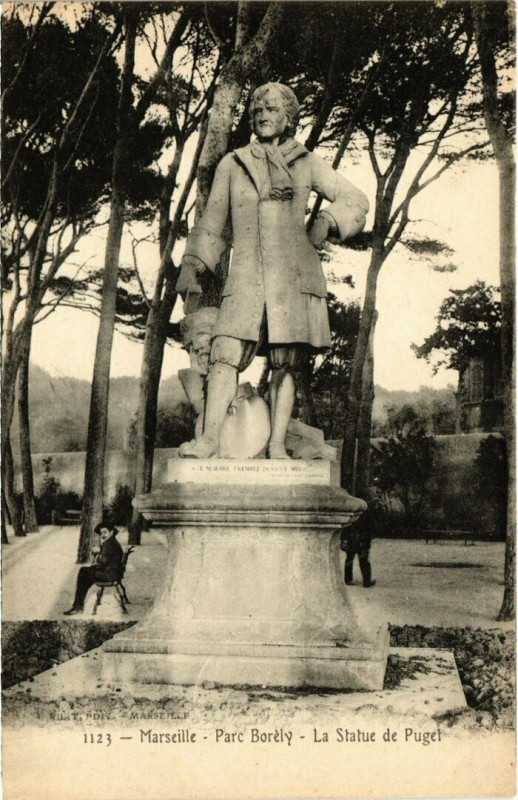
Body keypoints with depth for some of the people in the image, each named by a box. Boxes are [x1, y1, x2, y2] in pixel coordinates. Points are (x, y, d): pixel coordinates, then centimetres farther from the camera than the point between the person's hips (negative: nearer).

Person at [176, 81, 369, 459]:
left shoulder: (307, 163, 14)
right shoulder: (233, 163, 18)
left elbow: (356, 200, 18)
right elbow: (212, 222, 21)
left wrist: (327, 223, 0)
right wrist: (192, 267, 13)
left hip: (293, 275, -1)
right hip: (246, 277, 1)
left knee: (285, 363, -3)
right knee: (226, 352, -14)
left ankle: (277, 445, -2)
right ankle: (210, 438, -16)